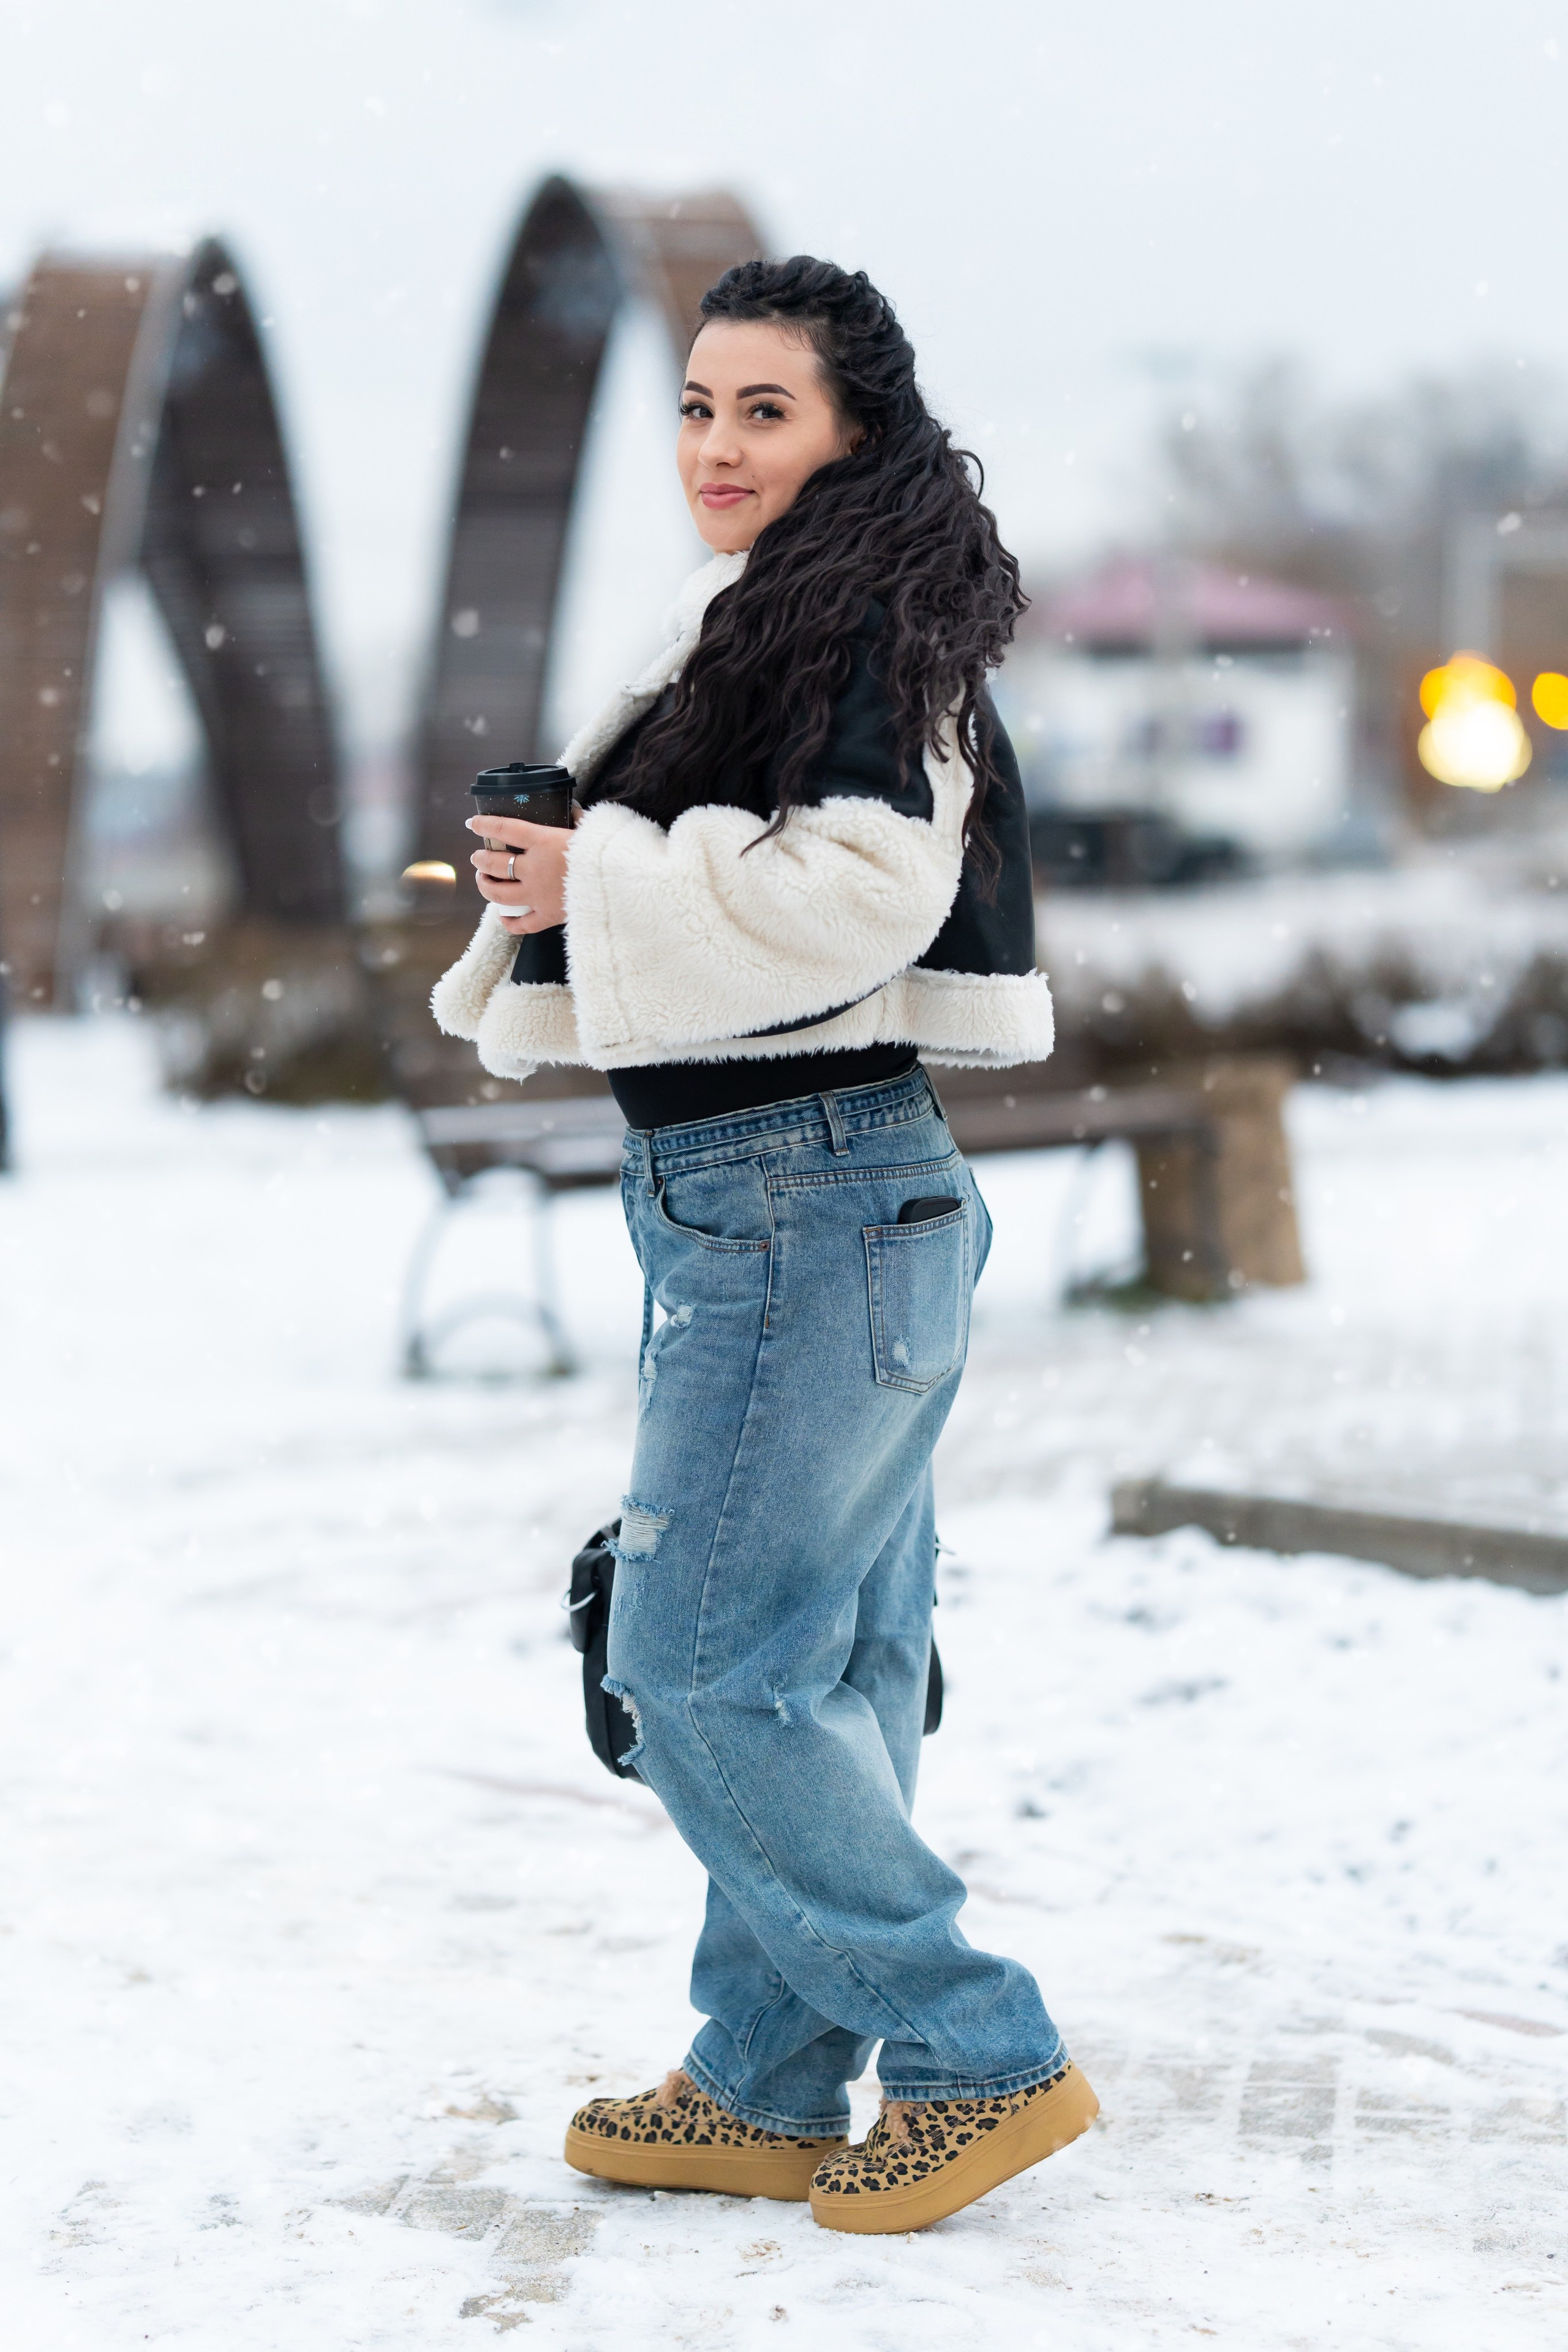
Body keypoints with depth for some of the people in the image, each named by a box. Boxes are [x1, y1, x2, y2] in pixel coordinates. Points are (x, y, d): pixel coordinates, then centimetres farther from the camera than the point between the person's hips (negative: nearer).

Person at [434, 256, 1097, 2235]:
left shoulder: (855, 622, -10)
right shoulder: (776, 626, 20)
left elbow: (861, 882, -24)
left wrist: (597, 878, -15)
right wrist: (558, 880, 4)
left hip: (806, 1199, -10)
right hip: (789, 1199, 10)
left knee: (701, 1666, -8)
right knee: (822, 1668, 12)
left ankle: (980, 2056, -1)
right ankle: (771, 2089, 20)